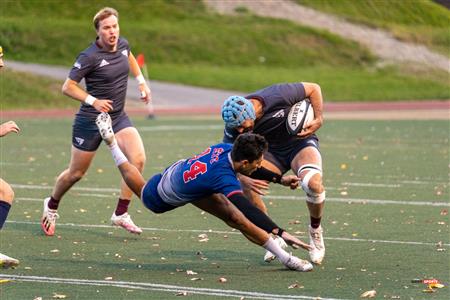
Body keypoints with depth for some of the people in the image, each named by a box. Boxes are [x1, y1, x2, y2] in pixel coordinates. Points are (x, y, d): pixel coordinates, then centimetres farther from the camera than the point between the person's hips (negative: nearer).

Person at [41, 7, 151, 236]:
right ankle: (51, 206, 38)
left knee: (138, 159, -18)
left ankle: (121, 214, -8)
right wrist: (93, 101, -26)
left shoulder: (122, 44, -1)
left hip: (118, 118, 5)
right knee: (76, 173, 8)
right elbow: (67, 87, -16)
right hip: (90, 120, -5)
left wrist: (141, 81, 21)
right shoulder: (90, 57, -20)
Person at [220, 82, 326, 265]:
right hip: (271, 151, 4)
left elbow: (313, 88, -15)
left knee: (313, 183, -34)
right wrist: (245, 179, -35)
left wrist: (318, 119, -23)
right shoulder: (233, 126, -19)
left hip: (300, 142, -3)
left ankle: (315, 230, -4)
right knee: (247, 188, -22)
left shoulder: (278, 96, -30)